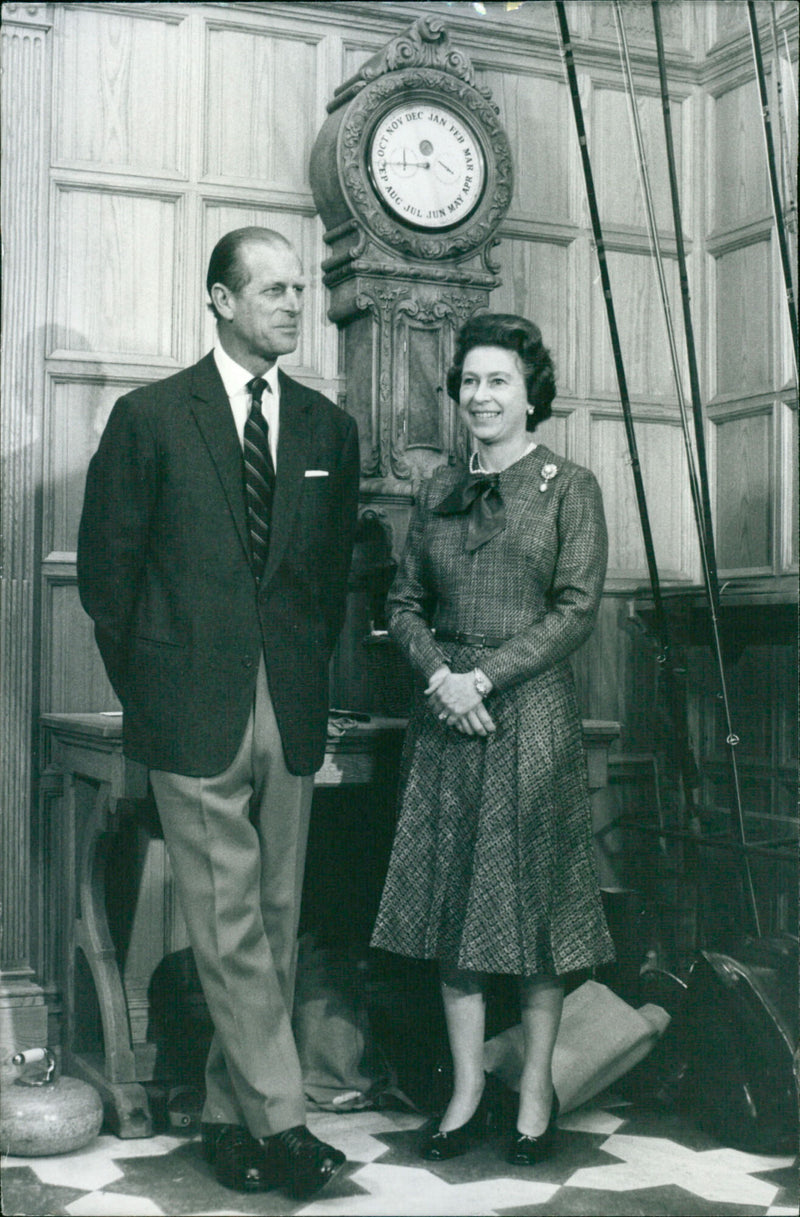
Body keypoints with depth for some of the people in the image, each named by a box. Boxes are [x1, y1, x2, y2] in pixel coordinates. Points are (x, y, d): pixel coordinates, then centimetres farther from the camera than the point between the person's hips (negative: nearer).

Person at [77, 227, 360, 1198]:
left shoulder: (328, 429, 11)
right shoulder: (150, 417, 0)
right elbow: (105, 566, 3)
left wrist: (303, 674, 12)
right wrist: (149, 688, 4)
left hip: (290, 715, 4)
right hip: (196, 715, -4)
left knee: (274, 926, 7)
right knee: (231, 931, -3)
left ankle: (228, 1114, 19)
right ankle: (280, 1120, 5)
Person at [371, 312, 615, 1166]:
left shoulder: (569, 488, 0)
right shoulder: (439, 490, 12)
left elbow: (576, 612, -7)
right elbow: (404, 603, 11)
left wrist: (486, 676, -14)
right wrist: (442, 673, -8)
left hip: (530, 711, -4)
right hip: (445, 714, 4)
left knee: (532, 895, 2)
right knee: (450, 898, 6)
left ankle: (536, 1089, 15)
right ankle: (466, 1087, 17)